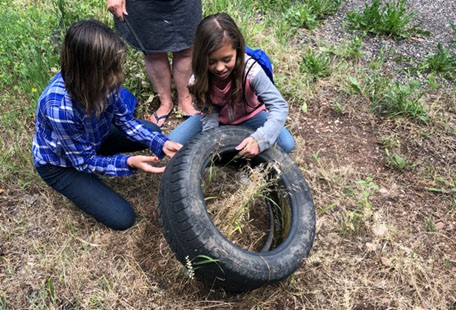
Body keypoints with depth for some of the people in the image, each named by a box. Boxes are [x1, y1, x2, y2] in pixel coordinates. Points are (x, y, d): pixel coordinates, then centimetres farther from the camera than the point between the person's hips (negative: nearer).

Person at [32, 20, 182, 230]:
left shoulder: (100, 81, -24)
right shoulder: (59, 107, -41)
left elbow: (124, 119, -8)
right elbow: (84, 161, -27)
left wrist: (161, 143, -20)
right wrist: (129, 163, -39)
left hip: (92, 139, 6)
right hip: (60, 164, -6)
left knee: (151, 132, 2)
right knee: (121, 218, -12)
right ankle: (76, 186, 10)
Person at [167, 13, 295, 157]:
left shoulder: (251, 70, -35)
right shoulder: (199, 79, -27)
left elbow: (279, 106, -35)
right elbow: (209, 114, -17)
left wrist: (259, 139, -49)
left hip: (249, 116, -1)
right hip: (216, 118, 1)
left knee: (286, 144, -24)